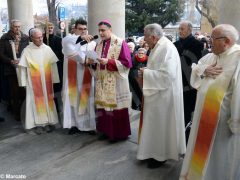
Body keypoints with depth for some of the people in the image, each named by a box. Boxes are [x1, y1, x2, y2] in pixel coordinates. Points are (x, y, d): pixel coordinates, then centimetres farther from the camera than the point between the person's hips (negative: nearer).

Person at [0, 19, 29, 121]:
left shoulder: (25, 38, 5)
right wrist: (11, 61, -13)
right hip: (11, 69, 0)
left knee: (24, 91, -3)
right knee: (14, 92, 5)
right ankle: (16, 113, 17)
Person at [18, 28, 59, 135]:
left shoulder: (47, 49, -1)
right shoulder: (27, 50, -6)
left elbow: (53, 65, 1)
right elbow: (22, 68, -3)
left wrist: (54, 80, -1)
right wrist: (24, 82, -4)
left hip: (47, 81, 2)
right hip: (33, 82, -2)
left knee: (48, 100, 8)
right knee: (36, 101, 2)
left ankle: (49, 122, 19)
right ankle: (37, 124, 11)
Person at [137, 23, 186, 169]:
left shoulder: (167, 48, -21)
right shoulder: (159, 47, 9)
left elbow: (168, 74, -28)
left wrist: (146, 73, -19)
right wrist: (146, 71, 2)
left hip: (163, 95, -9)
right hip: (158, 93, 9)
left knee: (160, 124, 4)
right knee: (156, 123, 17)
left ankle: (161, 155, 21)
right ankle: (156, 151, 32)